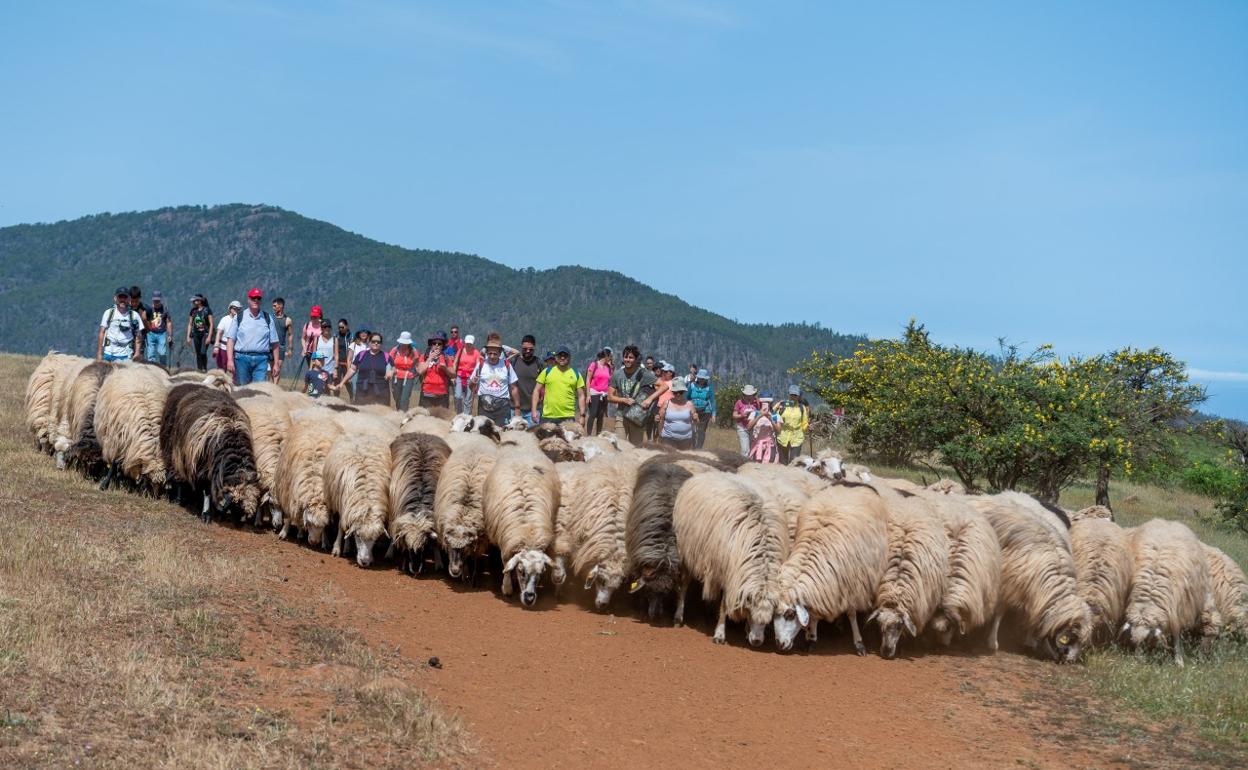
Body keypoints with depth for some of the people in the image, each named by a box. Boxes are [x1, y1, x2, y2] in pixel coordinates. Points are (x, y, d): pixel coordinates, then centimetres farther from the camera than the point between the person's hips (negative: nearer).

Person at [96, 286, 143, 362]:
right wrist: (99, 353, 2)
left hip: (126, 356, -1)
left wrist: (137, 352, -5)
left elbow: (137, 336, 5)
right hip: (109, 353, 1)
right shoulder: (108, 313, 5)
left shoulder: (134, 315, 4)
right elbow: (102, 333, 6)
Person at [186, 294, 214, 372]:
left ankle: (205, 369, -1)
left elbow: (211, 324, -7)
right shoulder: (193, 311, 7)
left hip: (205, 334, -5)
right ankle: (199, 371, 11)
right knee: (198, 354, 5)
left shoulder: (207, 310, -5)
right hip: (196, 334, 5)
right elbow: (190, 324, 12)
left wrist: (209, 337, -14)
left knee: (203, 352, -16)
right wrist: (188, 337, 6)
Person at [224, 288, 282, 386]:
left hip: (261, 359, 0)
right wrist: (230, 360, -7)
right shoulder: (239, 317, 8)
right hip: (242, 358, 0)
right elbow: (230, 339, 3)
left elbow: (274, 343, 11)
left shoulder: (268, 319, 11)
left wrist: (276, 364, 7)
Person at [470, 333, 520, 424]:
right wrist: (473, 383, -14)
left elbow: (513, 388, 7)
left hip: (503, 406, -1)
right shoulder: (481, 364, 3)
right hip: (484, 406, 1)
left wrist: (517, 407, 5)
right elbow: (472, 387, 9)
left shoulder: (507, 365, 1)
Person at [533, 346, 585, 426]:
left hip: (568, 417, 0)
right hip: (548, 417, 0)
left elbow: (581, 396, 9)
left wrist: (582, 416, 1)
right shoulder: (547, 371, 7)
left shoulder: (576, 374, 9)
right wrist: (534, 411, -2)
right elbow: (537, 391, 7)